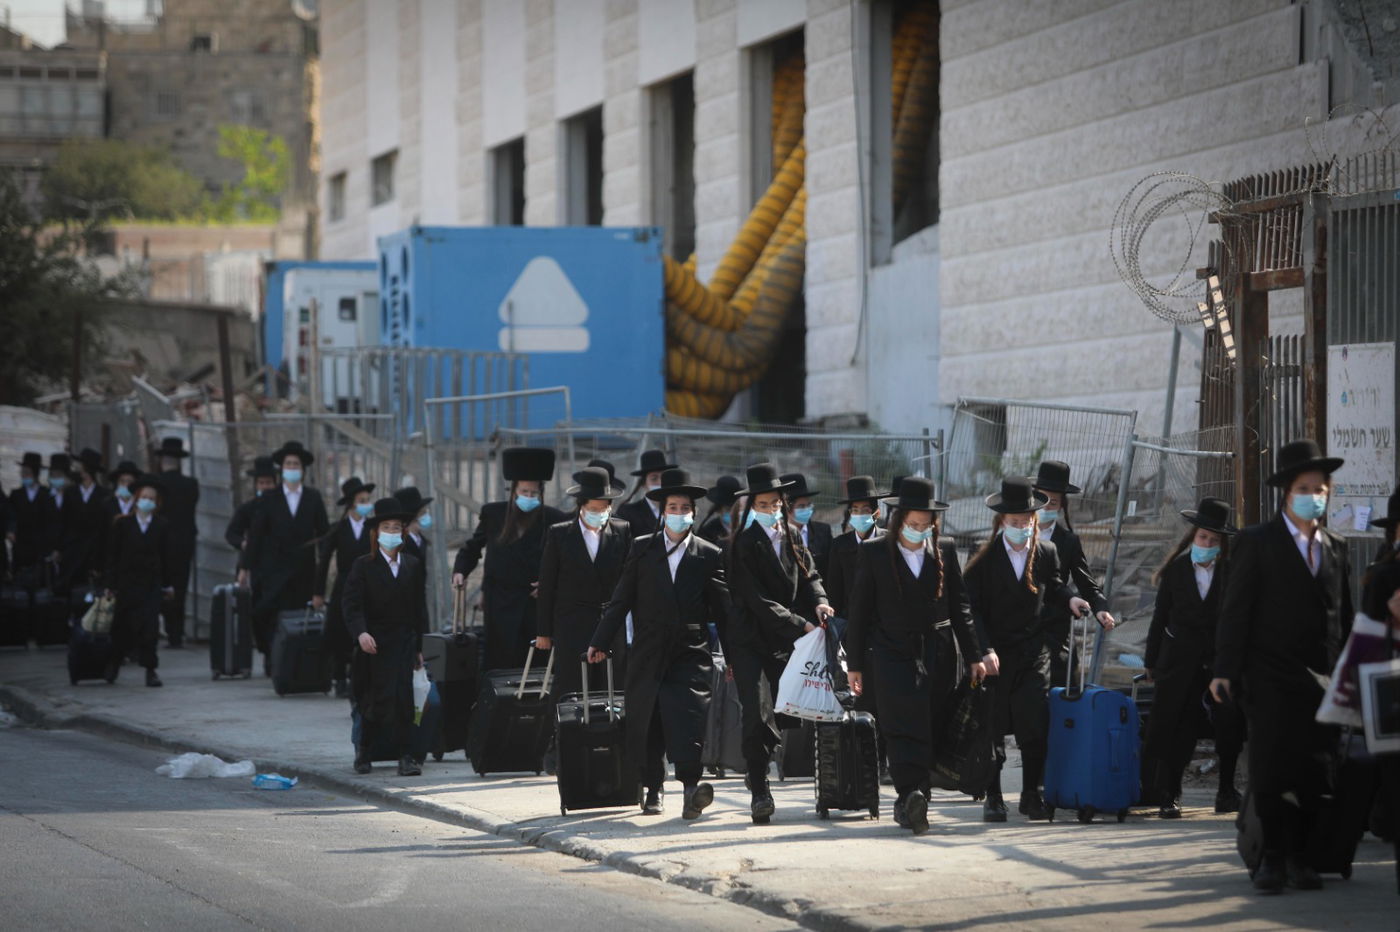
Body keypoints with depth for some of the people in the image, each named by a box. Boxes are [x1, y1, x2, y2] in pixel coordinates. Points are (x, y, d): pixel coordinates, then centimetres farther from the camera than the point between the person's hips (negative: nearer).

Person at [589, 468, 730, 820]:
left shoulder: (709, 555, 6)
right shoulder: (642, 549, 9)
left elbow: (722, 609, 8)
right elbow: (621, 600, 9)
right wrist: (601, 642, 5)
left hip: (690, 655, -2)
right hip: (648, 653, 2)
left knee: (688, 720, -17)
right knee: (646, 724, 5)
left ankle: (690, 787, -27)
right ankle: (653, 789, 18)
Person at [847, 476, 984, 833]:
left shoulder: (944, 551, 10)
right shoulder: (874, 552, 3)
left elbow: (959, 606, 14)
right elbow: (859, 611, 5)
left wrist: (973, 656, 10)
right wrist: (854, 664, 2)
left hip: (938, 654, 3)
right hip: (893, 653, -3)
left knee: (933, 728, 1)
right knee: (905, 723, -19)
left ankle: (909, 803, 9)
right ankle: (910, 795, -31)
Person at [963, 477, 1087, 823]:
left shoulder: (1046, 552, 4)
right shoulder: (984, 560, -4)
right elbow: (973, 608, -6)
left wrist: (1069, 599, -1)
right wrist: (985, 650, -15)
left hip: (1033, 654, 2)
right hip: (995, 655, -2)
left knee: (1035, 728, -5)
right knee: (992, 729, 2)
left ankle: (1031, 795, 8)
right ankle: (993, 797, 13)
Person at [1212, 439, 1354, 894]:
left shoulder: (1336, 548, 12)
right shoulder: (1256, 543, -1)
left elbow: (1344, 616, 14)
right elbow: (1235, 611, -5)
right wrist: (1225, 670, -11)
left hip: (1321, 681, 4)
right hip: (1271, 681, -4)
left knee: (1314, 772, 4)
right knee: (1269, 772, -2)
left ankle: (1298, 856, 13)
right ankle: (1272, 857, 6)